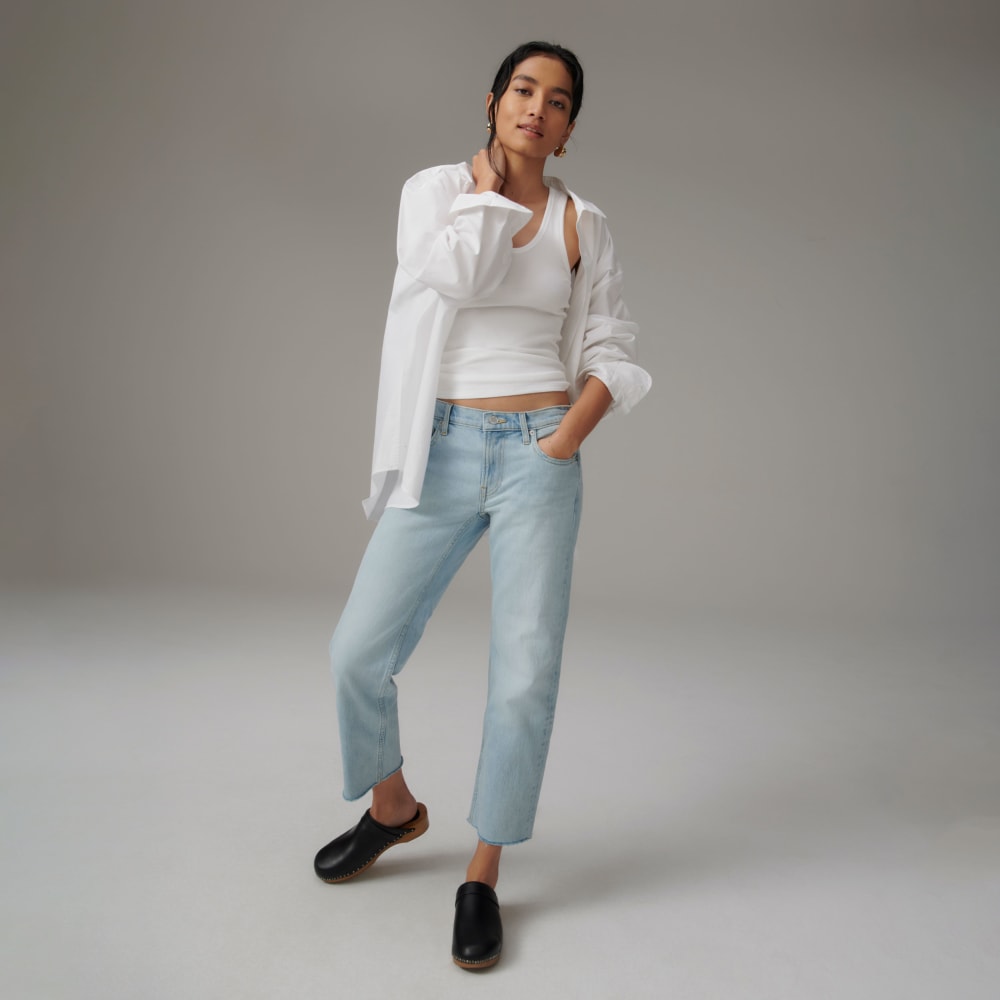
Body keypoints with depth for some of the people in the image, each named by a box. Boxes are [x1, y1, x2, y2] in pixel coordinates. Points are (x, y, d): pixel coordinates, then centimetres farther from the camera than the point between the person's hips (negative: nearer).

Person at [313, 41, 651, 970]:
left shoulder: (584, 223, 10)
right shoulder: (433, 189, 6)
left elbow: (611, 351, 9)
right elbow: (457, 274, -15)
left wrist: (567, 437, -5)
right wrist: (489, 188, -1)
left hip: (540, 456, 0)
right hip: (443, 449, 1)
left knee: (525, 671, -5)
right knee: (358, 652, 0)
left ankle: (483, 873, 16)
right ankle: (392, 808, 30)